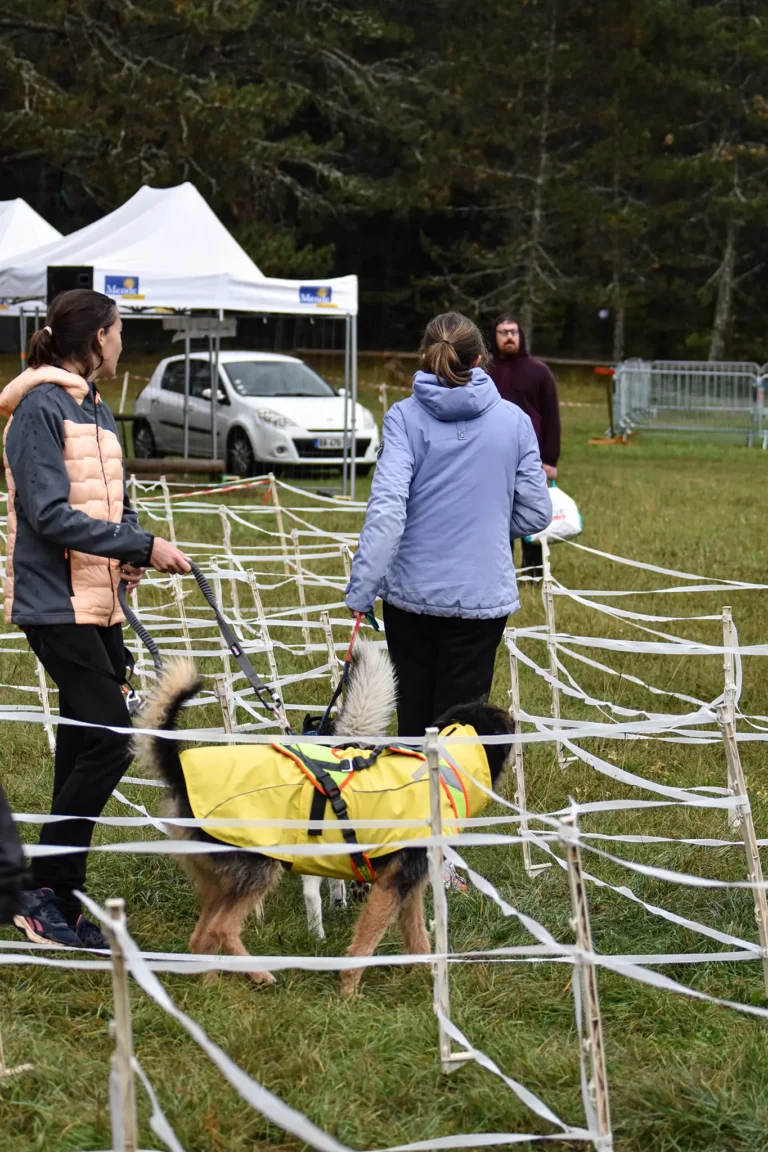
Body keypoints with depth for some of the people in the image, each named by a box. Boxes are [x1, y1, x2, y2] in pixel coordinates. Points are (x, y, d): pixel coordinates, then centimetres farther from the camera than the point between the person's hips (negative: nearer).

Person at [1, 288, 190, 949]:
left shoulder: (97, 411, 16)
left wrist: (131, 552, -1)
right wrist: (140, 546, -19)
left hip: (97, 604, 9)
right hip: (57, 604, -9)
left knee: (85, 747, 10)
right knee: (110, 741, -14)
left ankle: (59, 900, 18)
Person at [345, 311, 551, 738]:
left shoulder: (405, 417, -5)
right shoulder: (513, 420, 0)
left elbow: (387, 508, -16)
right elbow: (535, 513, 5)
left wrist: (362, 588, -17)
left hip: (412, 591, 0)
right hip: (482, 593, 0)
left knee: (413, 717, 14)